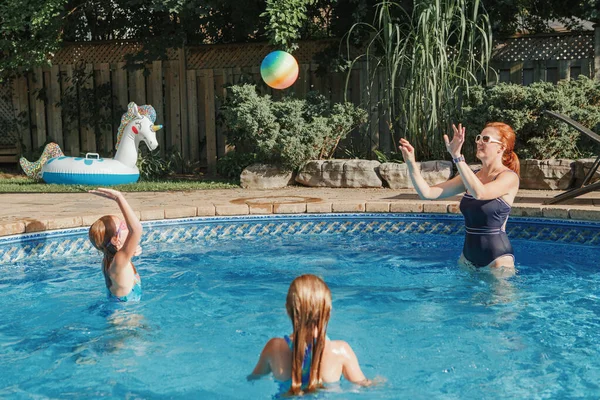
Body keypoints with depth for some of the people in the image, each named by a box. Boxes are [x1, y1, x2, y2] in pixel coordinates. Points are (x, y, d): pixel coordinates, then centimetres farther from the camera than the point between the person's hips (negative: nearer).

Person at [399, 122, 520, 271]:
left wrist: (457, 157, -33)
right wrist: (411, 163, -13)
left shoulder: (509, 177, -11)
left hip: (497, 258, -6)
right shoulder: (472, 175, 7)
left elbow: (479, 193, -32)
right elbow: (427, 193, -1)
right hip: (468, 256, 6)